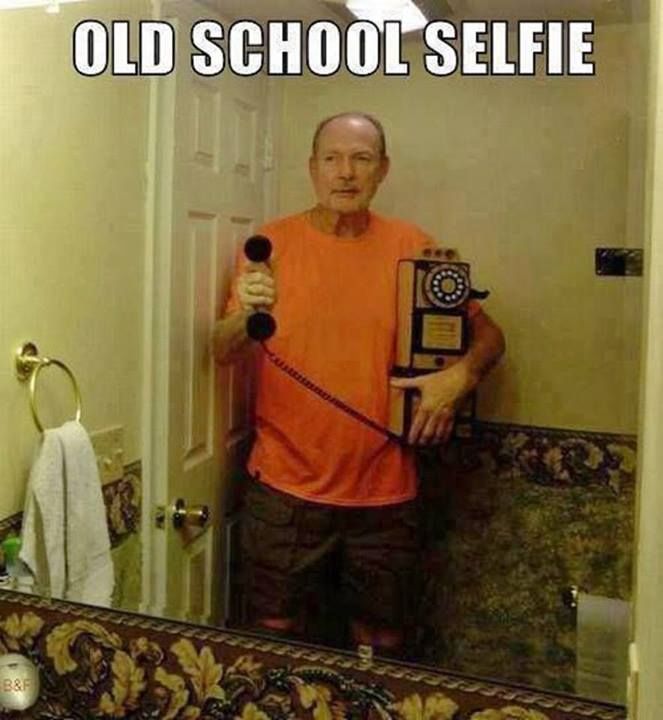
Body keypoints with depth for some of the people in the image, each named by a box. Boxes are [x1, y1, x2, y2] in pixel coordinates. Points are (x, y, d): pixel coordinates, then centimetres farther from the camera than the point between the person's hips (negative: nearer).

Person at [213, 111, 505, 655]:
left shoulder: (413, 248, -1)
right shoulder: (272, 243, -2)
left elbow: (488, 335, 5)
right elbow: (222, 353, -4)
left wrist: (460, 375, -15)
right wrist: (246, 315, -25)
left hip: (384, 490, 1)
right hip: (286, 485, 0)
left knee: (382, 642, 15)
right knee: (276, 630, 14)